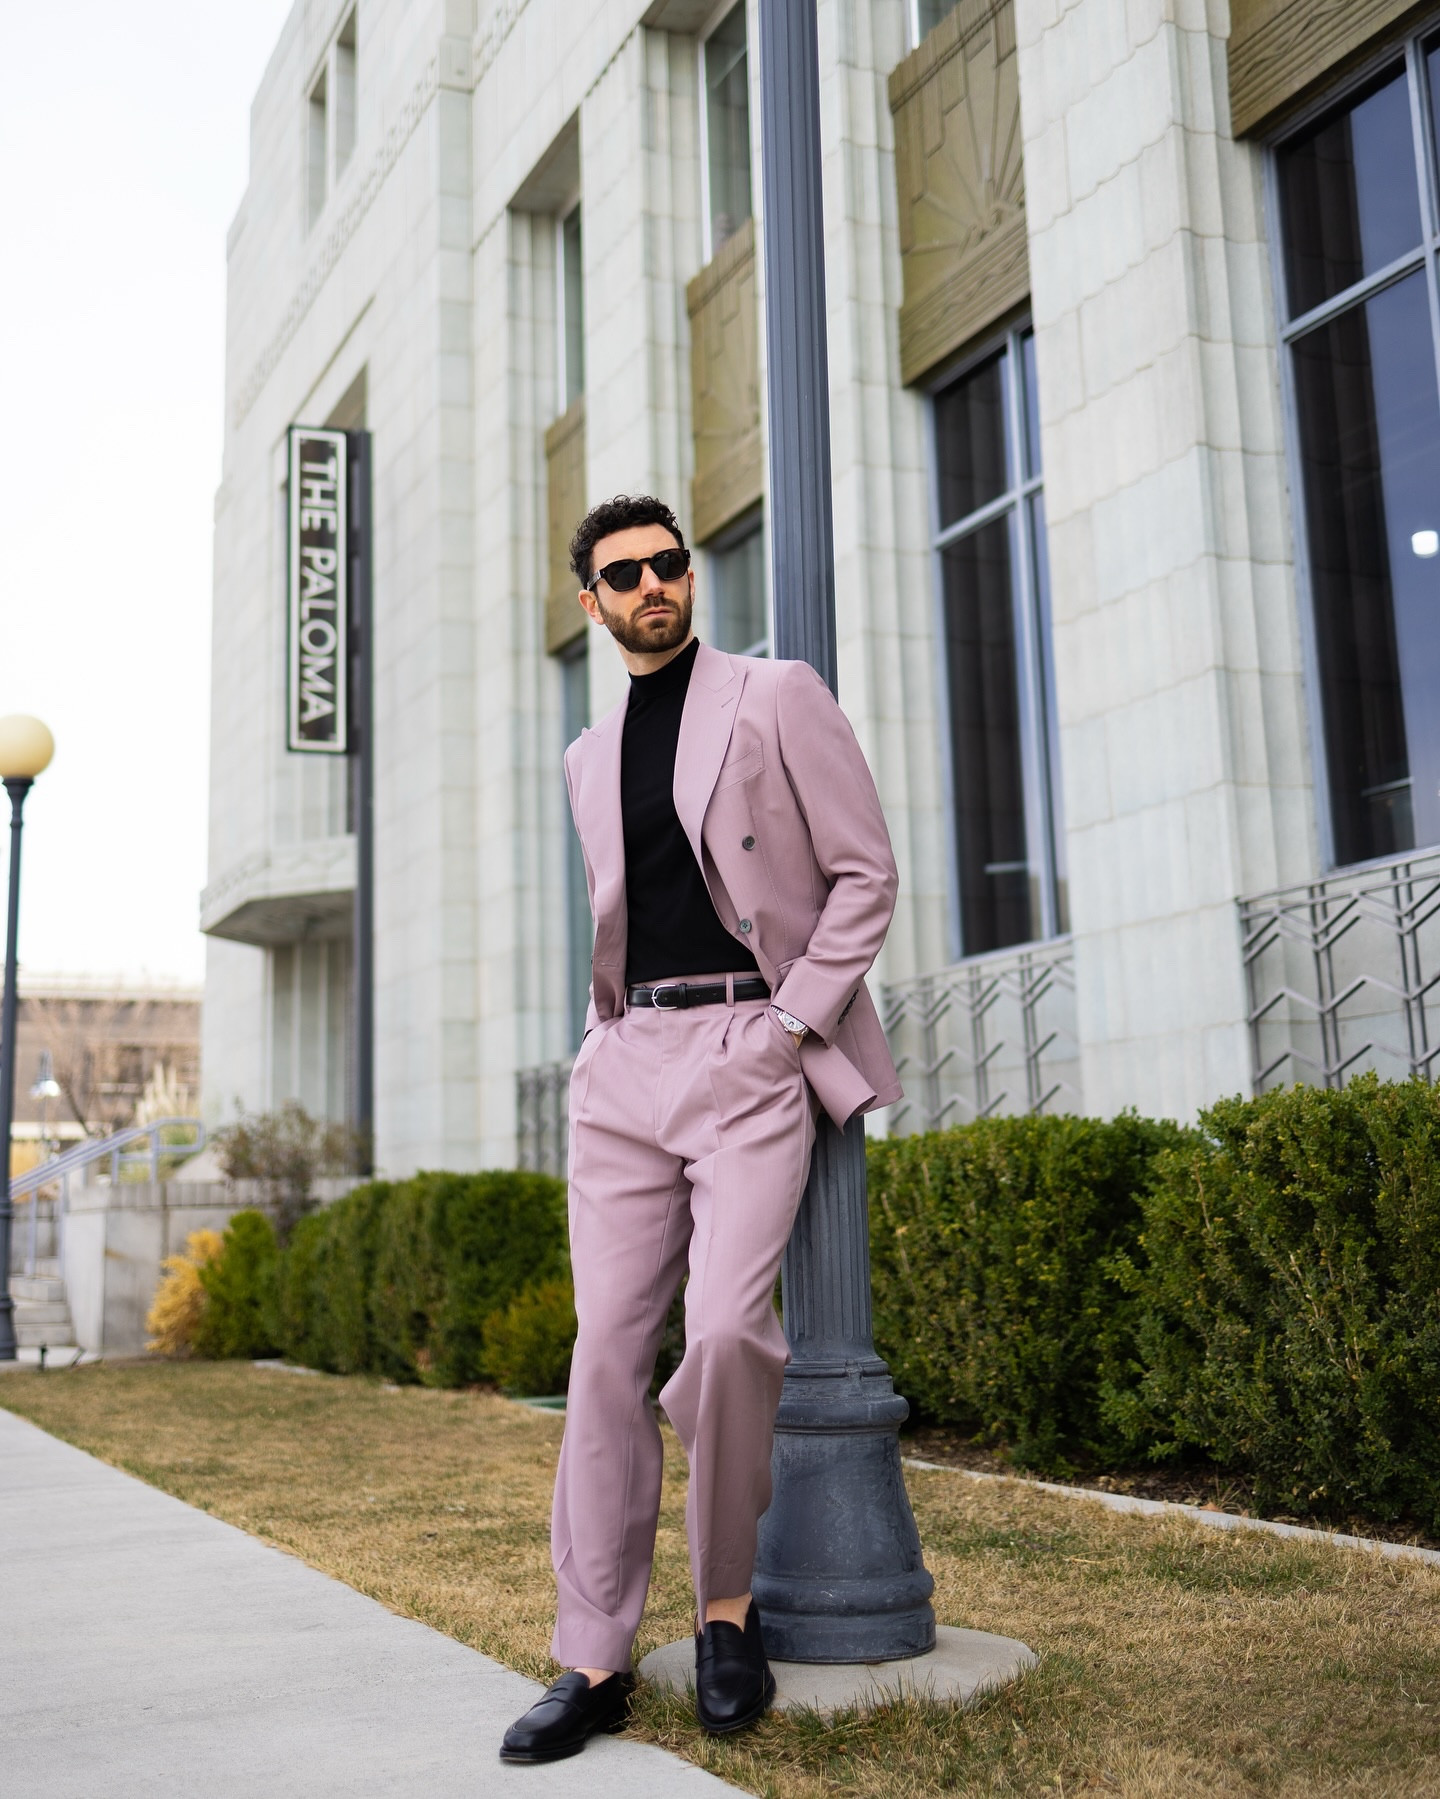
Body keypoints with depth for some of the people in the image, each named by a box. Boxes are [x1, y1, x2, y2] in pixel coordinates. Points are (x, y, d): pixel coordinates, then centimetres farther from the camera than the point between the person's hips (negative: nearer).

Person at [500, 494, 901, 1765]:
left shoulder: (776, 698, 4)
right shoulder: (589, 757, 20)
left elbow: (866, 873, 0)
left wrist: (791, 1025, -9)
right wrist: (604, 1038, 12)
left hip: (752, 1048, -5)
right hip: (627, 1060, 5)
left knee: (728, 1328, -20)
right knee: (608, 1351, 0)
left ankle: (728, 1605, 3)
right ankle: (595, 1661, 7)